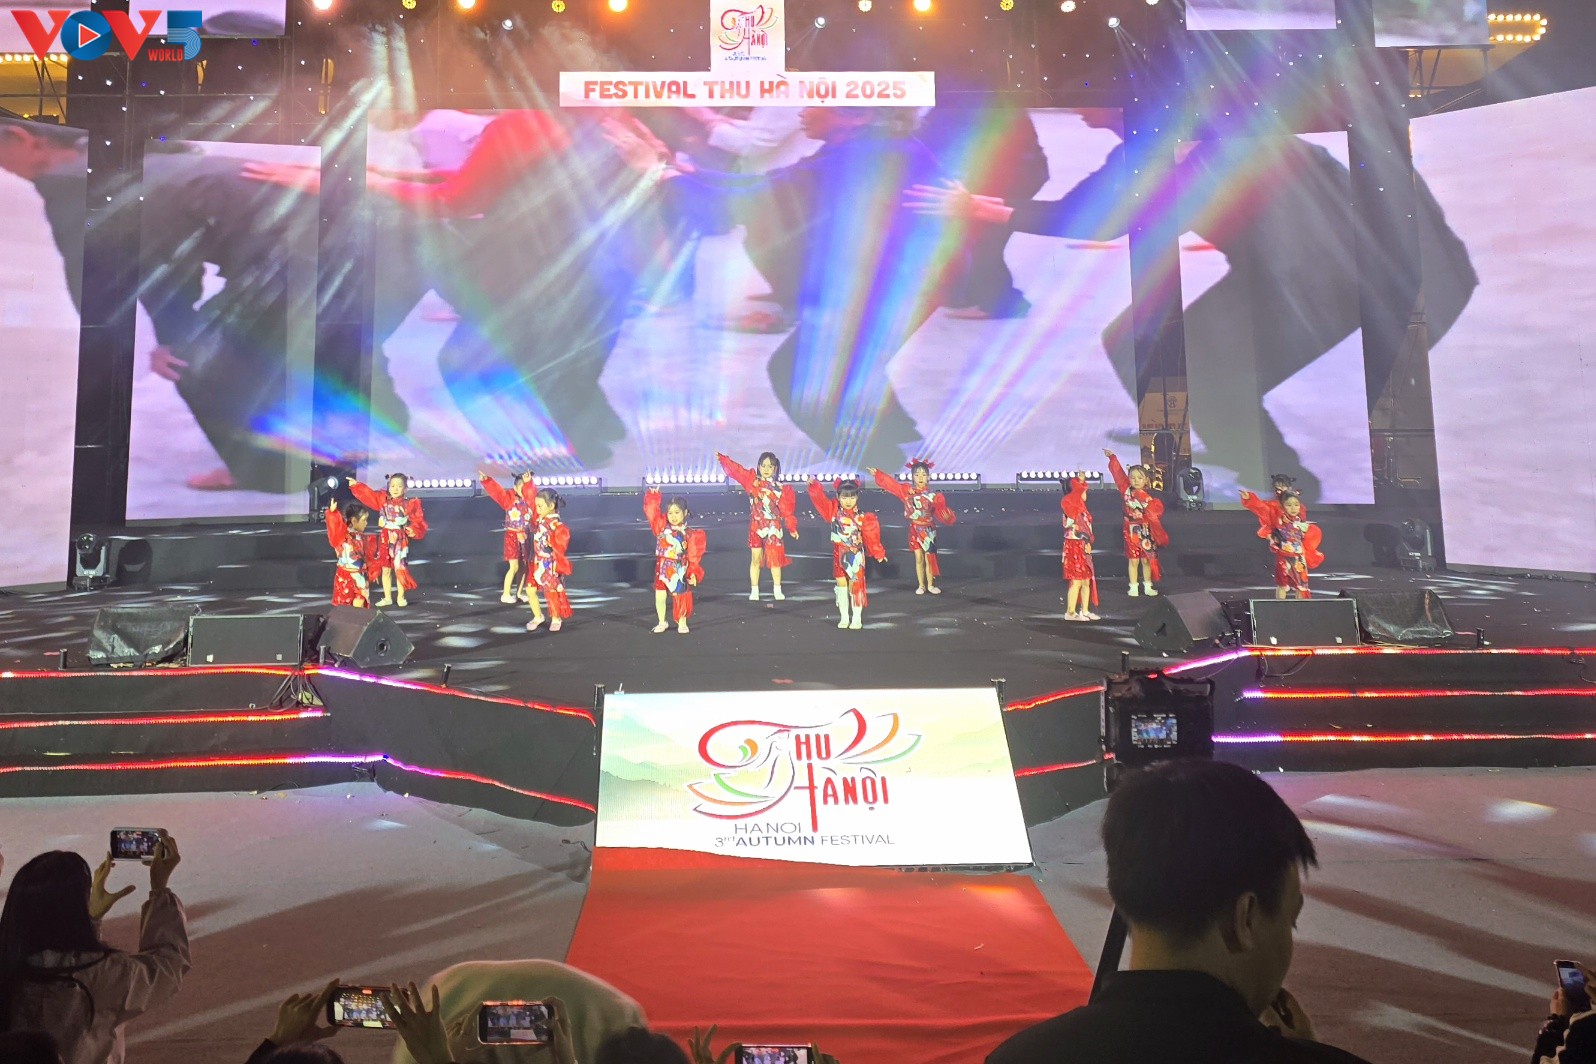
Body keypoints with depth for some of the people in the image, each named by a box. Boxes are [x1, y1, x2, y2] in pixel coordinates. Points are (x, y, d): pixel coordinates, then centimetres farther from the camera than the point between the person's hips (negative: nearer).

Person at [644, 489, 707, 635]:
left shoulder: (690, 534, -6)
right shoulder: (662, 527, -1)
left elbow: (693, 556, -5)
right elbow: (651, 512, -7)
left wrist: (693, 573, -10)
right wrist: (652, 496, -17)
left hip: (679, 570, -2)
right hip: (662, 568, 2)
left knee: (680, 596, 7)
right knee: (660, 595, 6)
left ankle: (682, 622, 25)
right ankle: (662, 622, 25)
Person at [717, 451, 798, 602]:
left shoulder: (780, 488, 0)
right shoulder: (751, 480, 1)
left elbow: (787, 509, 0)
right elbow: (736, 470, -7)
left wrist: (792, 528, -1)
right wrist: (722, 459, -17)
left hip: (773, 527, -1)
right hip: (756, 526, 1)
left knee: (775, 558, 2)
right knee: (755, 559, 6)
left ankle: (777, 590, 10)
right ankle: (754, 591, 12)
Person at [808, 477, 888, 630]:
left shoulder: (861, 517, -8)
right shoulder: (833, 510, -3)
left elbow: (870, 536, -2)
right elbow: (820, 499, -9)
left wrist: (878, 553, 2)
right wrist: (813, 485, -23)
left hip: (855, 555, -2)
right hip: (839, 554, 3)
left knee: (856, 585, 1)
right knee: (841, 584, 8)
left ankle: (857, 619, 10)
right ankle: (844, 617, 18)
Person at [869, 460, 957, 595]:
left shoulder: (933, 496, -8)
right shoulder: (907, 490, -3)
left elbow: (941, 511, -13)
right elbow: (890, 483, -3)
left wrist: (947, 516, -34)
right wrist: (877, 474, -6)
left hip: (928, 530, -1)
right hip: (915, 529, 1)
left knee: (929, 558, 3)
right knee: (919, 559, 7)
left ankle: (930, 585, 16)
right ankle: (921, 585, 17)